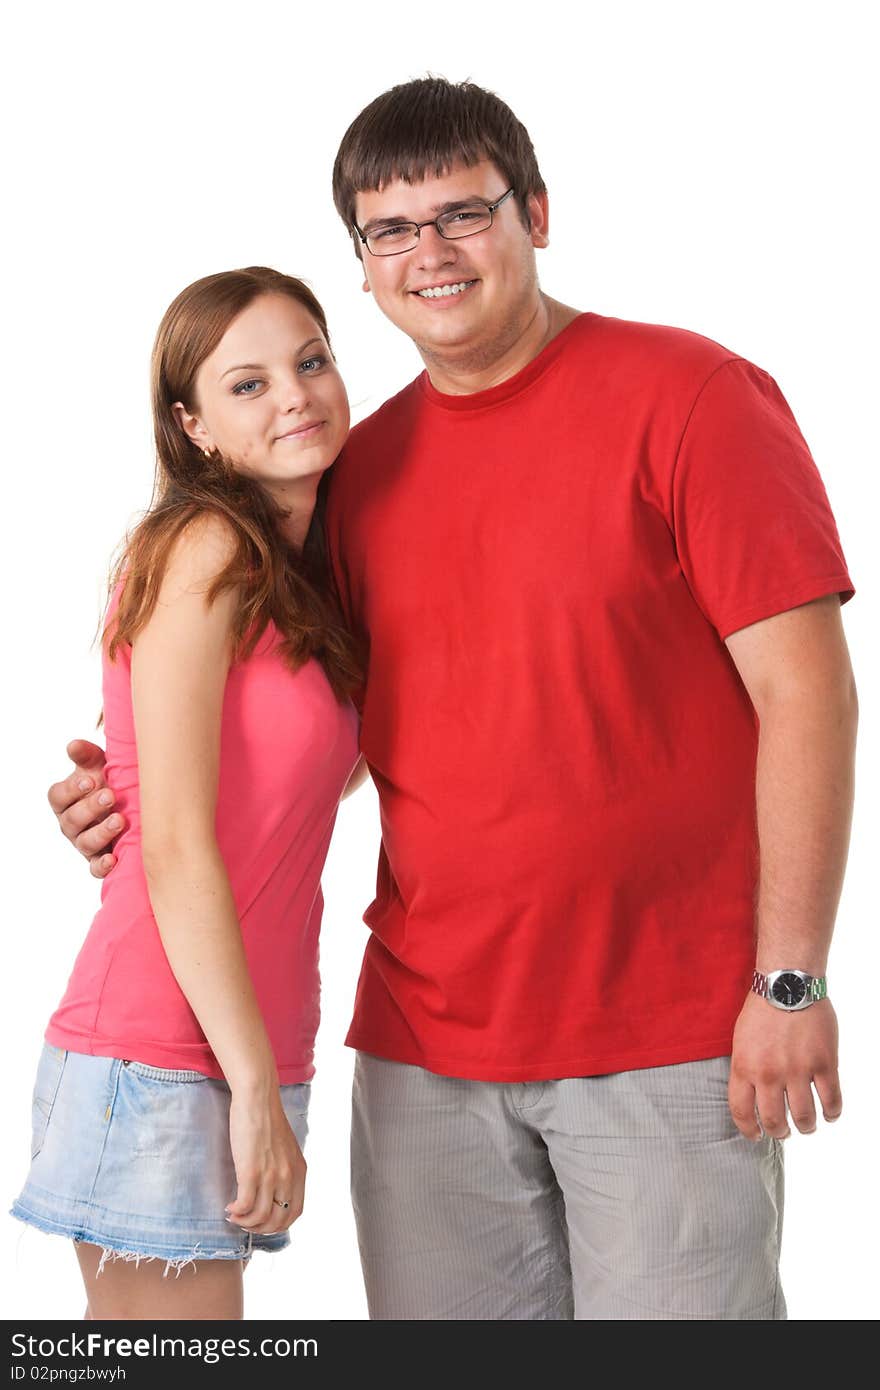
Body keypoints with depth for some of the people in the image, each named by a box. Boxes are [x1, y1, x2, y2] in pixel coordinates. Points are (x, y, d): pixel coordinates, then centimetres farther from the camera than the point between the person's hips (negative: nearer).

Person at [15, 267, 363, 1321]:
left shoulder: (294, 580, 17)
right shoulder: (205, 549, -9)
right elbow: (174, 846, -14)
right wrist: (257, 1085, -15)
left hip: (236, 1053, 8)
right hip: (166, 1061, -8)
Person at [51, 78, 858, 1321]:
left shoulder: (690, 397, -5)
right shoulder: (364, 463, 11)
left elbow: (804, 689, -9)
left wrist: (791, 978, -13)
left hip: (669, 1032, -5)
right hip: (425, 1036, 5)